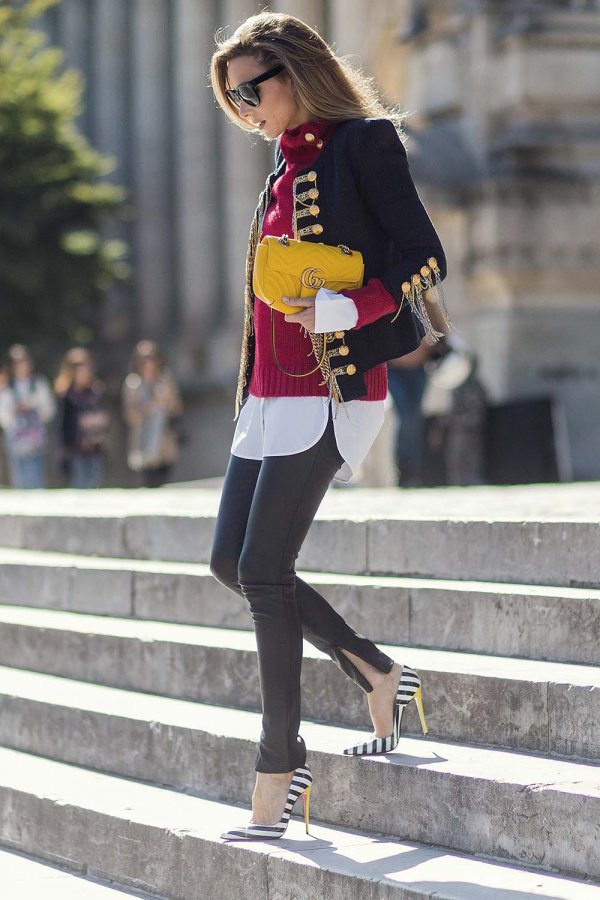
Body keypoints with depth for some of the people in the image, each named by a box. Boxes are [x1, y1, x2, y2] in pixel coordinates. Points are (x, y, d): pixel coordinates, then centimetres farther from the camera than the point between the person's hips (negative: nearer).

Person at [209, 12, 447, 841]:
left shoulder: (362, 144, -7)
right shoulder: (286, 166, 17)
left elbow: (424, 258, -13)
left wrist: (342, 311, -26)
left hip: (332, 388, -9)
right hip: (274, 391, 9)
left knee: (264, 570, -11)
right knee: (232, 563, 7)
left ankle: (278, 773, -3)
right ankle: (379, 676, 19)